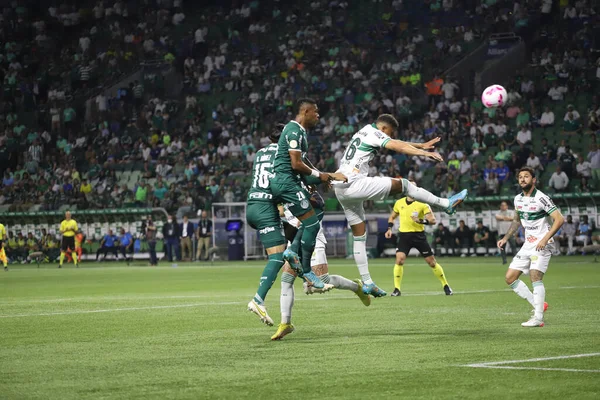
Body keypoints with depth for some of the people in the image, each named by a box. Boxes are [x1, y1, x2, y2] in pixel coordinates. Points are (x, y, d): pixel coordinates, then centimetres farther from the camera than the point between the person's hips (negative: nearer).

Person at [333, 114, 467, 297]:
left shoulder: (364, 132, 23)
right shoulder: (374, 133, -2)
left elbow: (397, 143, 31)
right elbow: (398, 146, -17)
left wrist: (422, 145, 34)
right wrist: (425, 153, -24)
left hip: (340, 189, 10)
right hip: (354, 184, -10)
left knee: (359, 235, 11)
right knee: (403, 185, -4)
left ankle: (367, 282, 11)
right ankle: (446, 203, 0)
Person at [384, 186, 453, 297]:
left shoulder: (422, 203, -7)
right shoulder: (399, 203, 5)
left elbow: (433, 220, -13)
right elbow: (392, 217, 21)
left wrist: (421, 221, -29)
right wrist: (389, 228, 6)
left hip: (419, 235, -2)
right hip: (404, 235, 2)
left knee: (431, 261, 2)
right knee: (399, 259, -17)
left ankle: (445, 286, 18)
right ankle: (397, 289, -9)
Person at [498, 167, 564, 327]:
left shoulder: (541, 198, -14)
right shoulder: (518, 199, 9)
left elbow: (559, 219, -18)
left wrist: (545, 239, -25)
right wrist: (505, 238, 18)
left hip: (542, 244, -8)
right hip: (528, 245, 8)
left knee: (535, 276, -22)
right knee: (510, 277, 3)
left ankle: (538, 318, -21)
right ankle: (538, 304, 10)